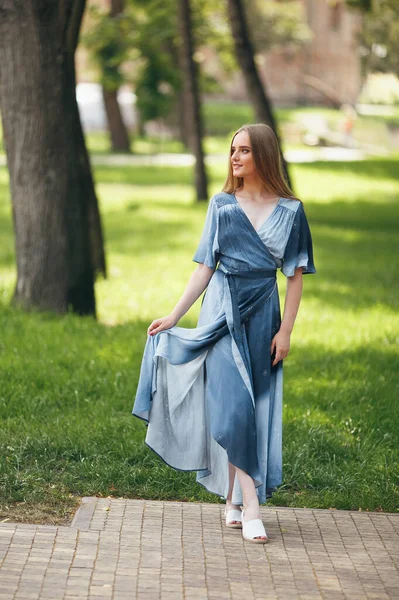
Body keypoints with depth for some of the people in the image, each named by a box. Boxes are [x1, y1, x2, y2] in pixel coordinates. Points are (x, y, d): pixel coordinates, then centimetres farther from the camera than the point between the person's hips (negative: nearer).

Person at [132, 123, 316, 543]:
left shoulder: (289, 211, 1)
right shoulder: (222, 206, 3)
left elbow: (296, 275, 2)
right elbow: (205, 268, 5)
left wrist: (285, 330, -4)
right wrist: (174, 316, 0)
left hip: (262, 314, 1)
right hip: (222, 312, -1)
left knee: (257, 407, 2)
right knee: (233, 404, -10)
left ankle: (234, 500, 13)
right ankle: (249, 507, -10)